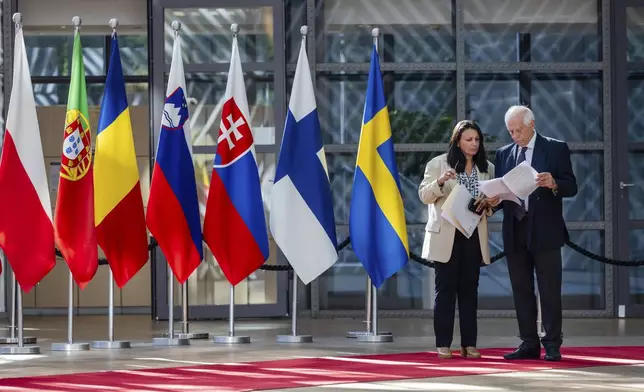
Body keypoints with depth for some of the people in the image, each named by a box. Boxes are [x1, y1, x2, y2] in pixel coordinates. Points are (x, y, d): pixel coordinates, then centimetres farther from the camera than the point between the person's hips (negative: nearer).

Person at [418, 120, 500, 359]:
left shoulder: (487, 168, 10)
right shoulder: (438, 164, 1)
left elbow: (494, 199, 16)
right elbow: (424, 195, -3)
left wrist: (491, 203, -7)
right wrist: (440, 181, -21)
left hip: (474, 236, 3)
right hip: (446, 236, -3)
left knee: (469, 289, 5)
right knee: (446, 289, -2)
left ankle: (469, 344, 7)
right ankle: (443, 344, 0)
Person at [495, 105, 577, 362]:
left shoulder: (556, 149, 1)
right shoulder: (504, 154, 13)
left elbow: (571, 187, -4)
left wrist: (553, 184, -24)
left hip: (545, 232, -5)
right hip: (515, 231, 5)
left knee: (549, 291, -3)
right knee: (521, 291, 7)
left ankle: (552, 345, 0)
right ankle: (529, 344, 12)